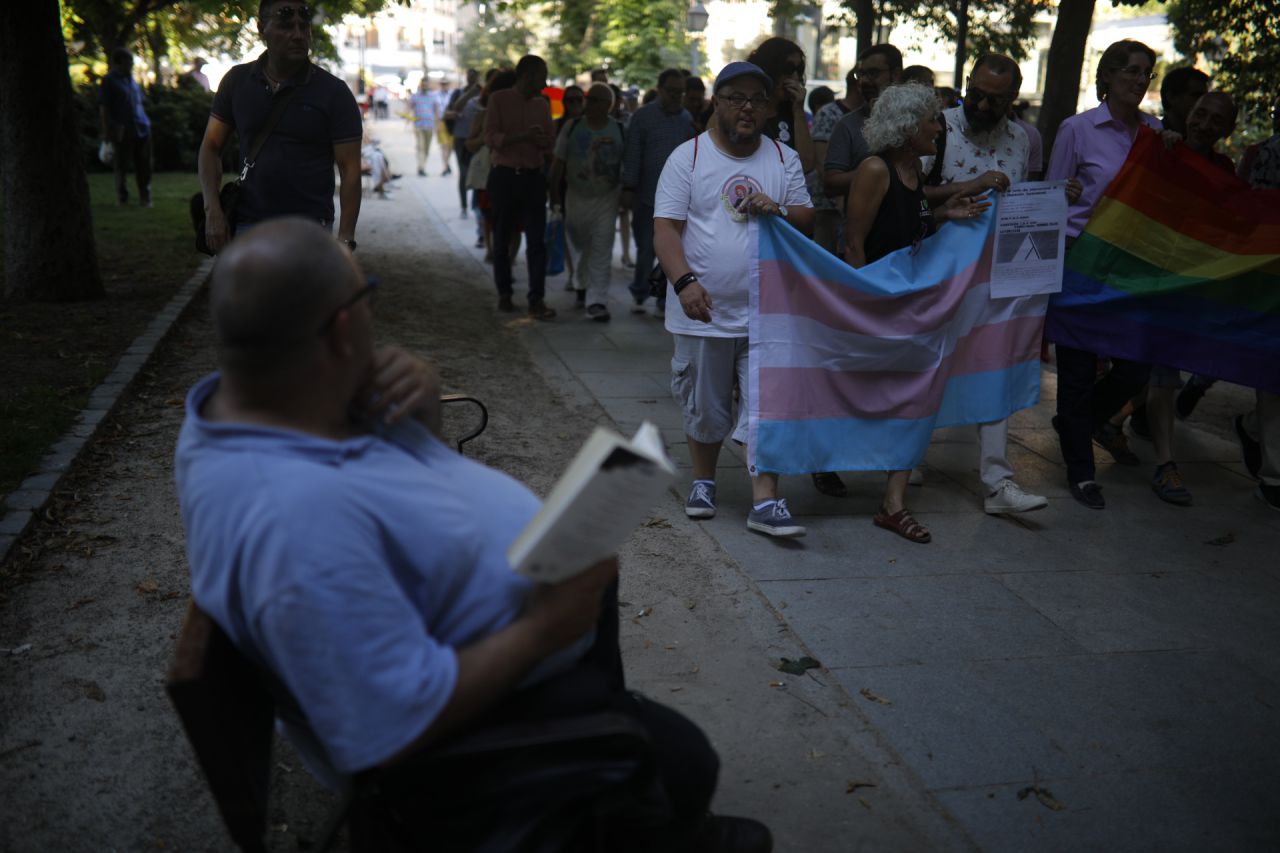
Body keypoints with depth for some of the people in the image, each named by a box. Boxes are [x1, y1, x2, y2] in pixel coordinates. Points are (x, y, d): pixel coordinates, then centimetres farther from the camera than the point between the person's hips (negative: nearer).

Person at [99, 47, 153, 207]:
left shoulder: (131, 79, 16)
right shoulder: (109, 80, -3)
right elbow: (103, 109, -5)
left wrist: (145, 123, 16)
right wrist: (107, 131, -10)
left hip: (141, 128, 6)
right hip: (122, 131, -6)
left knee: (144, 166, 7)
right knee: (122, 167, 2)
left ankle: (145, 197, 17)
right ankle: (122, 198, 10)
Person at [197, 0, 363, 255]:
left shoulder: (333, 92, -2)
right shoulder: (237, 81, 7)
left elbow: (349, 169, -5)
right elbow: (211, 147, 10)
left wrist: (345, 239, -12)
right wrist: (212, 209, -5)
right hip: (247, 224, 3)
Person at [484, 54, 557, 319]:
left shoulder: (542, 104, 12)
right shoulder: (498, 99, 0)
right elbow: (490, 137, -10)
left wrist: (544, 142, -7)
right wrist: (523, 136, -23)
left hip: (533, 177, 3)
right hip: (504, 176, -2)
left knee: (537, 241, -6)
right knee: (502, 239, 7)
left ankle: (537, 300, -7)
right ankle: (504, 294, 21)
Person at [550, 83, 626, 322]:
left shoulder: (619, 130, 0)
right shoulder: (572, 127, 1)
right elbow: (558, 163, 1)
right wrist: (554, 194, -4)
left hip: (607, 197, -1)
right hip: (576, 196, 1)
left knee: (601, 250, -9)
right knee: (581, 246, 13)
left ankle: (596, 301, -10)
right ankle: (584, 284, 39)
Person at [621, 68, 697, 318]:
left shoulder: (689, 119, 10)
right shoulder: (643, 116, 2)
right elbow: (632, 155, -1)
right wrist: (628, 188, -6)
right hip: (648, 196, -2)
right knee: (646, 249, 4)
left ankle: (664, 302, 12)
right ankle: (639, 294, 22)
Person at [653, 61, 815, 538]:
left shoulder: (784, 159, 8)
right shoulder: (687, 158, -2)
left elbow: (808, 222, 10)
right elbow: (665, 228, -9)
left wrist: (777, 210, -12)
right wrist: (685, 281, -25)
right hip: (703, 312, -1)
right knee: (704, 406, 12)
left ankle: (765, 502, 1)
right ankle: (703, 481, 33)